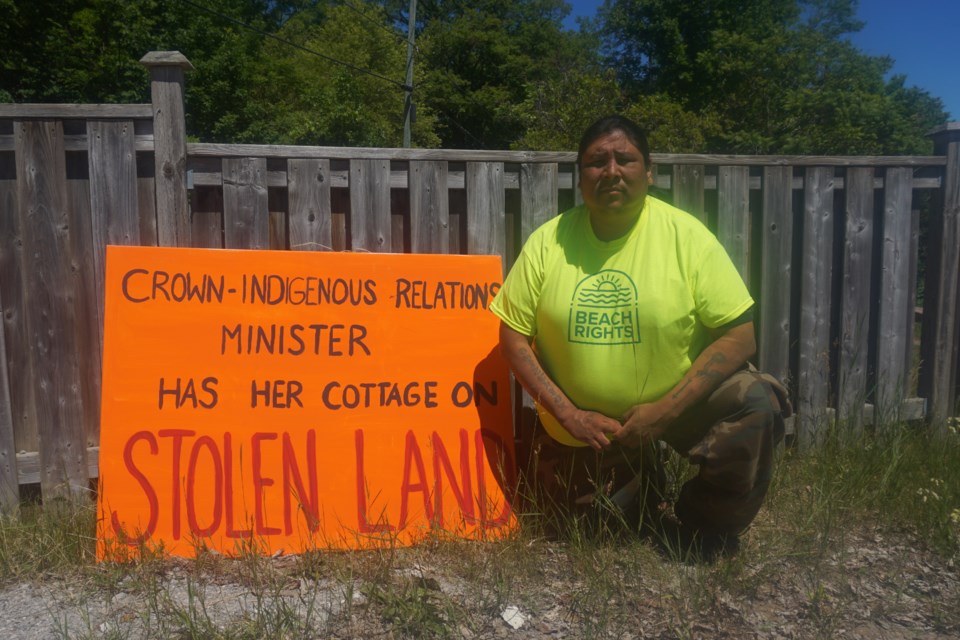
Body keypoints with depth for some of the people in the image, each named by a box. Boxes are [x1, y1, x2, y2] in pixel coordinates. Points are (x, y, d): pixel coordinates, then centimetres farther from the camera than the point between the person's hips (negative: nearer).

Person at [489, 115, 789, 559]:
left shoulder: (686, 235, -14)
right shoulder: (548, 242, -9)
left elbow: (739, 335, -15)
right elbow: (513, 337, -7)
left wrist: (663, 412, -22)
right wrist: (568, 414, -16)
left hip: (676, 401, -1)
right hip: (579, 423, 2)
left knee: (755, 407, -25)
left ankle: (703, 532, 1)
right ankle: (642, 483, 39)